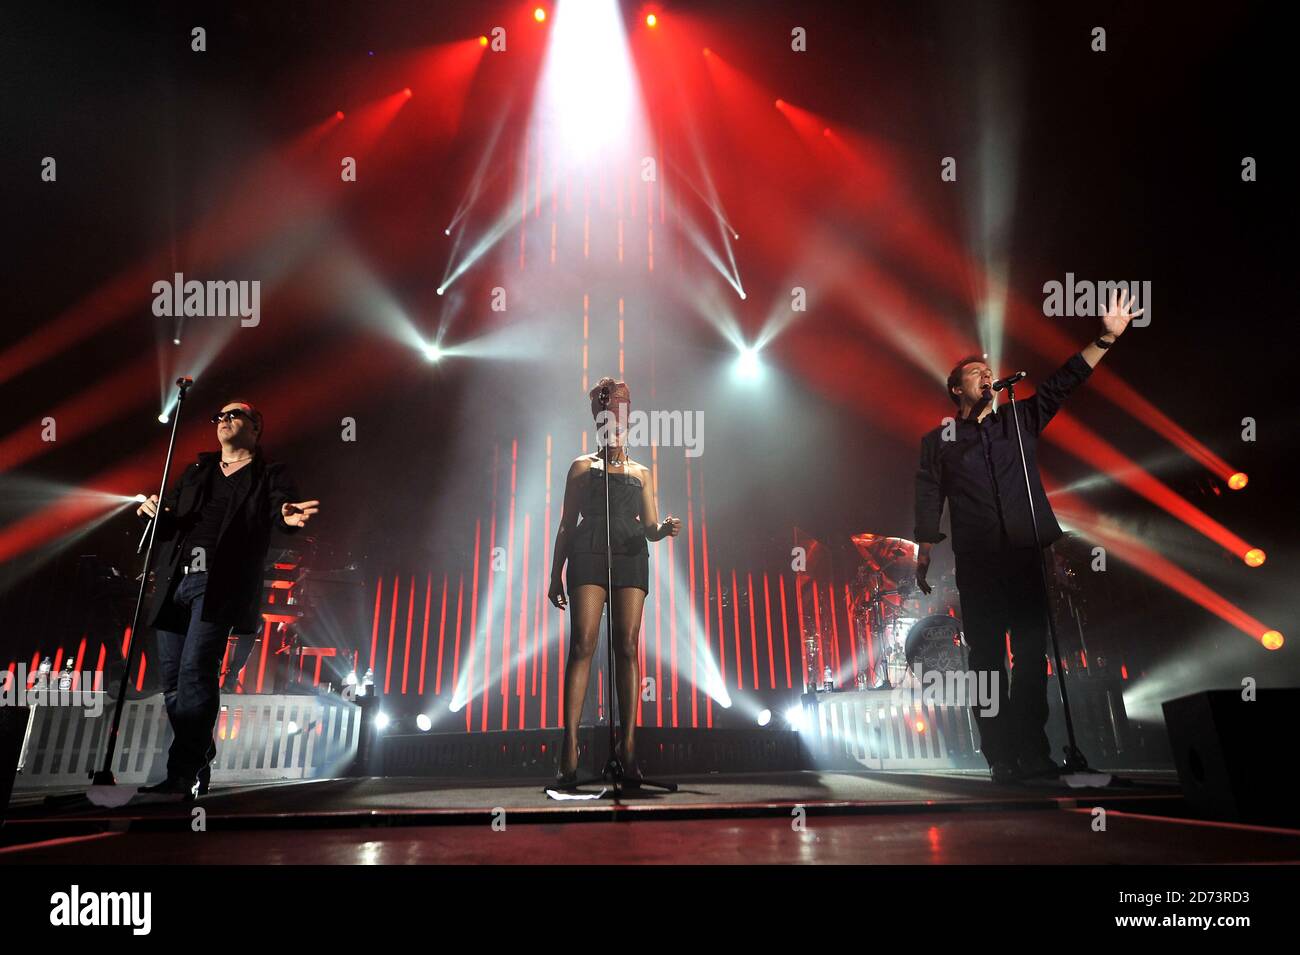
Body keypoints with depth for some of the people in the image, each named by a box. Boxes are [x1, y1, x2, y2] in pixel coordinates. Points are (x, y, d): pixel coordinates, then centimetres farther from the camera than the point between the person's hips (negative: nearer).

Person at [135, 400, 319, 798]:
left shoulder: (269, 476, 9)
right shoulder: (196, 471, 25)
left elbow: (281, 507, -10)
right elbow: (166, 523, 23)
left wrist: (289, 516, -35)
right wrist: (153, 511, -1)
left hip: (219, 585, -6)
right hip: (176, 582, 6)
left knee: (195, 670, -16)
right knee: (172, 678, 6)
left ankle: (184, 774, -12)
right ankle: (199, 766, 19)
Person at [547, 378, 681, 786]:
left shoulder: (641, 472, 22)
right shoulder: (582, 467, 17)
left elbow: (651, 527, 16)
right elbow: (567, 524, 13)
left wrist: (665, 528, -8)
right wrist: (556, 573, 6)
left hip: (631, 557, 2)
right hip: (588, 555, -2)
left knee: (628, 647, -6)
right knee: (582, 644, -13)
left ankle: (628, 744, -4)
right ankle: (570, 747, -16)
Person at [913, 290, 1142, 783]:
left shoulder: (1020, 420, 16)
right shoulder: (938, 441, 8)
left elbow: (1062, 383, 8)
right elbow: (929, 501, 2)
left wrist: (1105, 337, -3)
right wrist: (923, 557, -6)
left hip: (1026, 558, 3)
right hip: (976, 564, -2)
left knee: (1032, 655, 2)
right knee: (987, 658, -1)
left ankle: (1033, 754, 8)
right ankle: (1000, 757, 5)